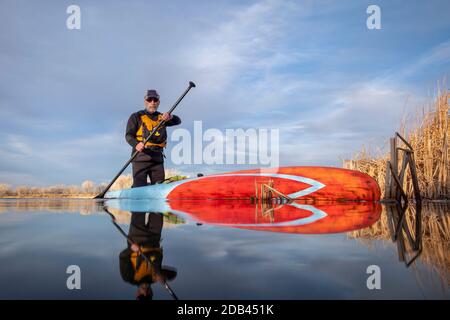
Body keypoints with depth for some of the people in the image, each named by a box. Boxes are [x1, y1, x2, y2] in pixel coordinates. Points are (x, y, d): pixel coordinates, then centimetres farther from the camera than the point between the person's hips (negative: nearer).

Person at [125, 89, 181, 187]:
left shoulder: (162, 117, 18)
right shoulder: (136, 117, 8)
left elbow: (178, 121, 3)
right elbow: (128, 135, 0)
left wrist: (170, 117, -21)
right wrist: (136, 144, -22)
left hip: (157, 158, 4)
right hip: (140, 158, -4)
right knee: (139, 188, -10)